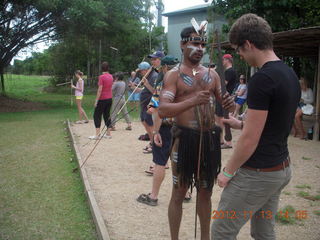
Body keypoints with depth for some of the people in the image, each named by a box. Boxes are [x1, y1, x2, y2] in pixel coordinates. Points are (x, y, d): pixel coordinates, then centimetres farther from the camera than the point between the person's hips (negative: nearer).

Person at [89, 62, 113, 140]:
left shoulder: (101, 77, -15)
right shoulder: (111, 76, 6)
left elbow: (100, 90, -17)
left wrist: (96, 101, -14)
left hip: (102, 99, -7)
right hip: (110, 98, 7)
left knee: (97, 115, 0)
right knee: (107, 115, 13)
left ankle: (97, 134, -4)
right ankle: (108, 133, 14)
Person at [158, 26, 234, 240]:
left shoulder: (212, 74, 9)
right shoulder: (174, 75, -5)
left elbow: (222, 102, 13)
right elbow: (163, 110, -17)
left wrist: (230, 104, -12)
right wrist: (192, 101, -31)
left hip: (210, 138, 5)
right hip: (185, 138, -4)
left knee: (206, 192, 18)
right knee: (179, 193, 8)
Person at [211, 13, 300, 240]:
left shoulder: (262, 79, -22)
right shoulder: (290, 73, 7)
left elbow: (250, 140, -20)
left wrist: (228, 172, -8)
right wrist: (241, 124, 17)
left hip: (257, 173, -9)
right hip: (281, 168, 9)